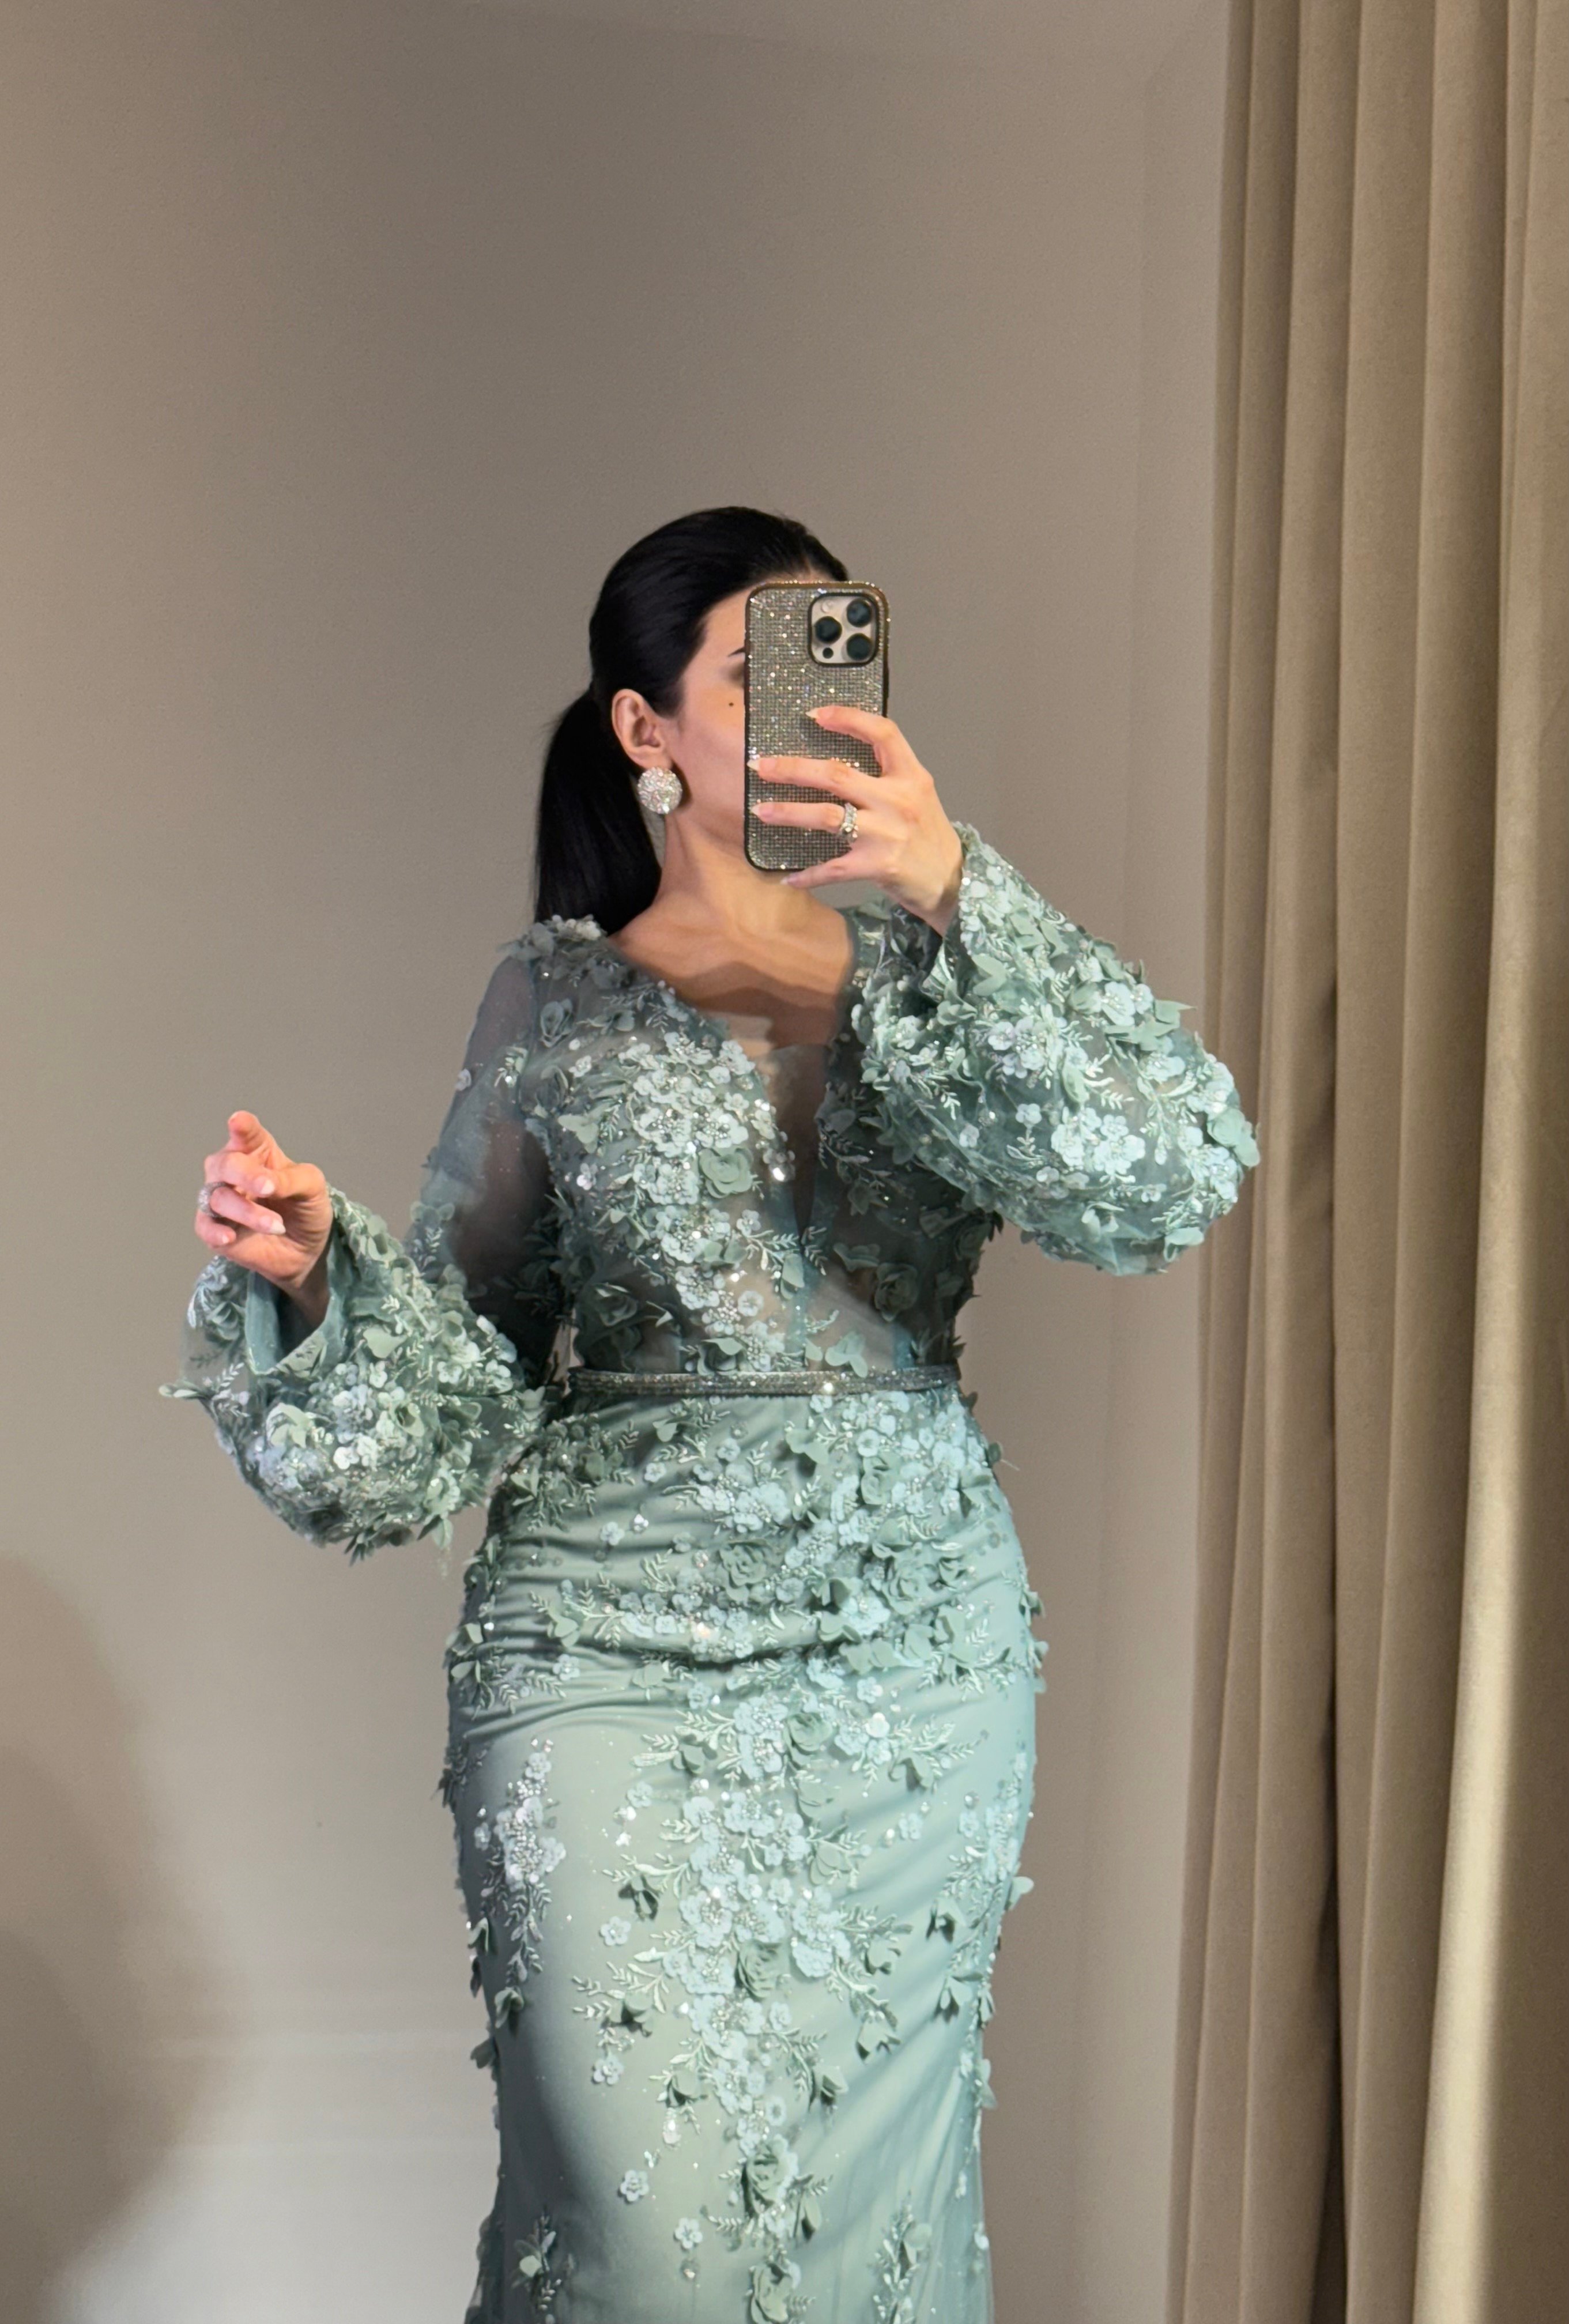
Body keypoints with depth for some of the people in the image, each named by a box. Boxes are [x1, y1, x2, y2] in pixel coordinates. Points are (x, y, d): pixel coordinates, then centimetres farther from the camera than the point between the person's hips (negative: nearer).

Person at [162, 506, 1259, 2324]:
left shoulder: (931, 966, 2)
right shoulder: (557, 997, 1)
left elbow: (1178, 1180, -15)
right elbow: (460, 1353, 6)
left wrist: (955, 899, -24)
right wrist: (312, 1267, -14)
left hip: (916, 1649, 2)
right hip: (613, 1645, -1)